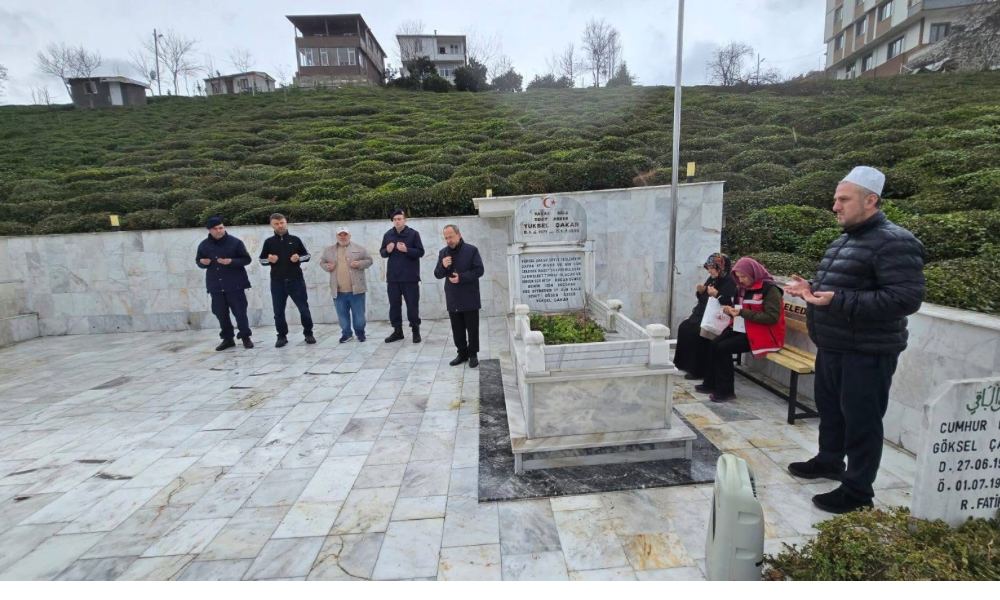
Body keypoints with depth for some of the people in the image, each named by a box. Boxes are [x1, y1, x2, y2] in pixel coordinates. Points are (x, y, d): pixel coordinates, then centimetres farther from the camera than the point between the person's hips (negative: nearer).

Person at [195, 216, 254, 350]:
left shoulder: (235, 242, -4)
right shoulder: (204, 245, 6)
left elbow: (246, 259, -4)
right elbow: (198, 261, 18)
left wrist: (231, 262, -20)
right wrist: (202, 262, -7)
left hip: (234, 284, -4)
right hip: (215, 286, 4)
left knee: (240, 311, -2)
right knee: (221, 314, 7)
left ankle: (245, 337, 10)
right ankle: (228, 339, 19)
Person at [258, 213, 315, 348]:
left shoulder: (295, 240, 4)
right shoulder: (269, 242, 5)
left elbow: (307, 255, 9)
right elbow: (262, 260, 12)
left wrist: (299, 258, -11)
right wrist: (269, 260, -10)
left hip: (296, 280, -1)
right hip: (277, 282, 1)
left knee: (304, 308, 2)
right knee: (278, 311, 6)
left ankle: (308, 334, 16)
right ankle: (282, 336, 18)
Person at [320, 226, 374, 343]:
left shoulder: (359, 248, 3)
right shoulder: (329, 250, 10)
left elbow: (369, 260, 3)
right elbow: (322, 262, 17)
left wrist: (359, 264, -14)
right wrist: (327, 266, -4)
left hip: (356, 289, -2)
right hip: (338, 291, 2)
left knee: (359, 313, 5)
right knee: (342, 314, 11)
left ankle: (360, 332, 21)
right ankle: (346, 333, 25)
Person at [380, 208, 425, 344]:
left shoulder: (413, 234, -3)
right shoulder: (387, 235, 9)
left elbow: (420, 252, -6)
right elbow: (381, 252, 14)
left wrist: (406, 250, -20)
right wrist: (387, 250, -9)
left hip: (410, 277, -4)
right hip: (393, 277, 4)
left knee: (412, 304, 1)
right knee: (394, 304, 8)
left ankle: (415, 330, 13)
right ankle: (397, 331, 19)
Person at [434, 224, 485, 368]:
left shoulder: (472, 250, -5)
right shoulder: (443, 252, 8)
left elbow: (479, 270, -10)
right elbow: (437, 275, 7)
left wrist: (461, 277, -20)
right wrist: (443, 266, -15)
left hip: (469, 298, -4)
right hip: (452, 299, 4)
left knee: (472, 328, 3)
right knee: (457, 329, 10)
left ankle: (473, 354, 15)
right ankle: (462, 353, 22)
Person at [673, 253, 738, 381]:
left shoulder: (730, 282, -11)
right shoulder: (711, 279, 12)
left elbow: (729, 303, -20)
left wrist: (717, 295, -31)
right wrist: (701, 292, -3)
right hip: (703, 314, 9)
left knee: (695, 332, -25)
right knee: (684, 327, -5)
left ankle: (699, 370, -16)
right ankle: (685, 363, 6)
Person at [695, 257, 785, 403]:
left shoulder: (770, 289, -15)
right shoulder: (744, 287, 10)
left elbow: (772, 317, -22)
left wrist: (742, 313, -24)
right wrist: (731, 310, -1)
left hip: (763, 334, -8)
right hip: (742, 329, 8)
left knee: (723, 348, -22)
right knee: (714, 344, -11)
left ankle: (726, 390, -10)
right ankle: (710, 383, 2)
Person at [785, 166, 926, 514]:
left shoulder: (894, 243, -17)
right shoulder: (843, 241, 14)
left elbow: (907, 299, -26)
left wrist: (838, 300, -31)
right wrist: (812, 289, 6)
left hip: (867, 352, -9)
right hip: (831, 346, 10)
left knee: (860, 421, 2)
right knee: (829, 409, 22)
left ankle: (858, 492, 15)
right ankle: (829, 461, 41)